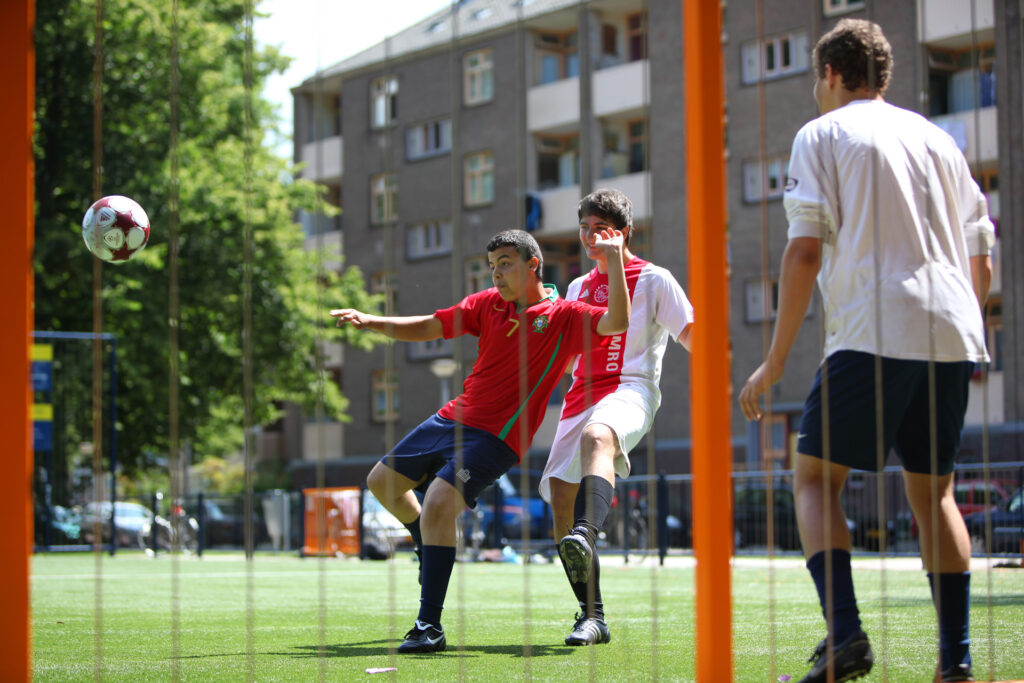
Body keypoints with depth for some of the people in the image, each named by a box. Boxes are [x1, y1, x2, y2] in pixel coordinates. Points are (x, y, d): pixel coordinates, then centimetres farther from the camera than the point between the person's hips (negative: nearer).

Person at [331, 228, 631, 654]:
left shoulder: (565, 317, -7)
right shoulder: (488, 304, 9)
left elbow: (618, 322, -23)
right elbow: (428, 328, 14)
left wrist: (614, 257, -27)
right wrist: (370, 322, 3)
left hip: (496, 438, -7)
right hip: (452, 419, 7)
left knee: (438, 504, -26)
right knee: (382, 481, 15)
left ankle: (430, 628, -20)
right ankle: (433, 549, 41)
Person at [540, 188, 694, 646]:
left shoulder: (653, 279, 8)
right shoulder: (578, 287, 25)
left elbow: (691, 334, 0)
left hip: (629, 390, -7)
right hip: (582, 397, 7)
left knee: (597, 436, -40)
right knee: (560, 497, -4)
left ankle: (587, 535, -65)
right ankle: (592, 616, 4)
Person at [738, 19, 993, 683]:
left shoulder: (821, 135, 5)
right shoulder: (938, 139, 20)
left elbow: (805, 253, -6)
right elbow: (981, 263, 20)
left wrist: (775, 363, -4)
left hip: (874, 333, -5)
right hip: (953, 335, 5)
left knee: (815, 477, 4)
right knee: (933, 490, 15)